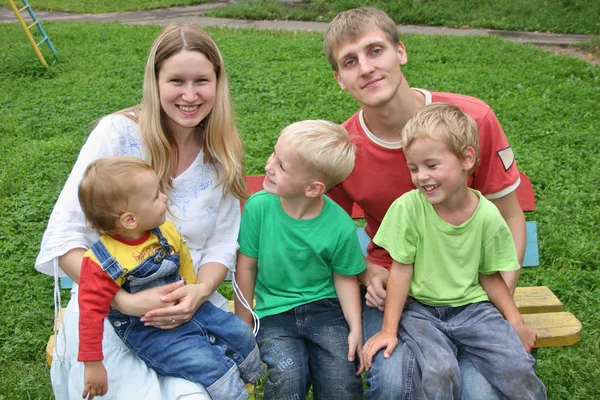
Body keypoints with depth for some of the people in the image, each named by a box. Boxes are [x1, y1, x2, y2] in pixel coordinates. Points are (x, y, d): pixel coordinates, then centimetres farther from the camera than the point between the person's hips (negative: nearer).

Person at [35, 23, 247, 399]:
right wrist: (126, 300, -24)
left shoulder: (223, 152, 0)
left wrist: (200, 291, -18)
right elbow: (62, 238, -13)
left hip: (190, 301, 3)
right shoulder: (118, 133, -12)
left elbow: (222, 244, 3)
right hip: (107, 300, -2)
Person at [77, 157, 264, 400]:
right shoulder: (103, 262, -26)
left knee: (239, 332, 9)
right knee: (208, 364, -20)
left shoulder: (165, 231, -8)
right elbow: (91, 312, -21)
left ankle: (248, 378, 38)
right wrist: (92, 366, -18)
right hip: (149, 331, -6)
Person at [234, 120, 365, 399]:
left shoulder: (340, 227, -15)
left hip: (323, 308, 0)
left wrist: (355, 329, -10)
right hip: (274, 314, 1)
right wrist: (243, 325, 3)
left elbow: (345, 278, 1)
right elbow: (246, 267, -3)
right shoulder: (258, 206, -15)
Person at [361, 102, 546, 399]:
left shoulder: (487, 215, -8)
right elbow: (401, 271, -9)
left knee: (519, 370, -16)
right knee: (439, 374, -28)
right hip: (420, 310, -2)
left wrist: (516, 322, -3)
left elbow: (490, 276, 4)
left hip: (472, 308, 2)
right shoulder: (408, 207, -14)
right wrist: (389, 329, -8)